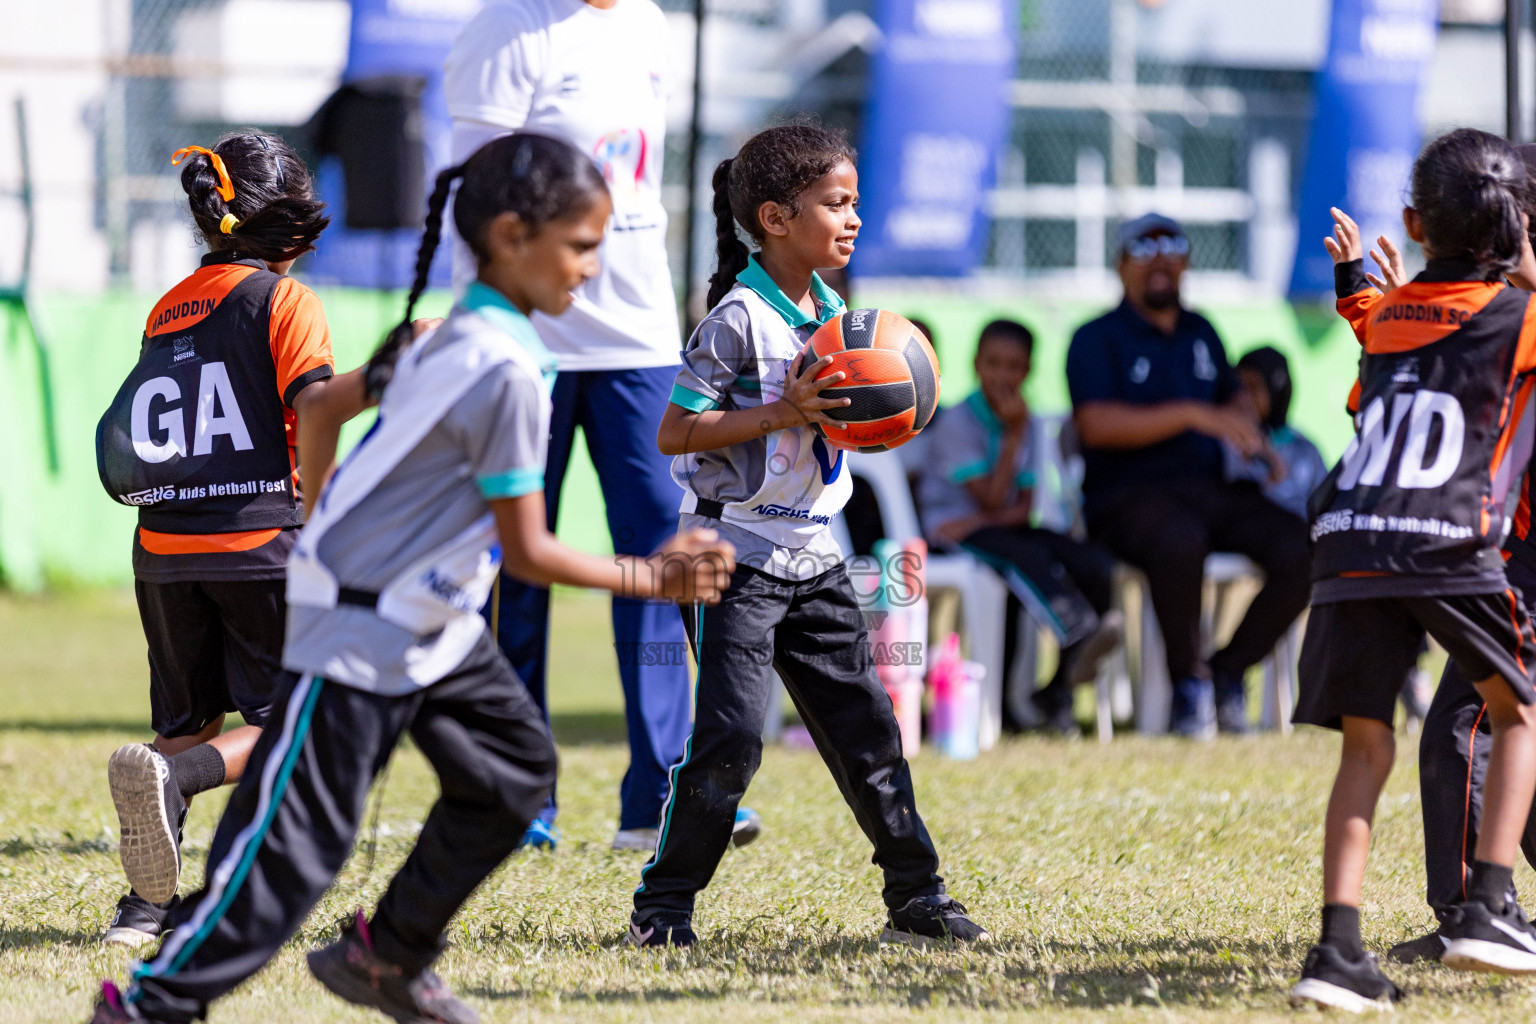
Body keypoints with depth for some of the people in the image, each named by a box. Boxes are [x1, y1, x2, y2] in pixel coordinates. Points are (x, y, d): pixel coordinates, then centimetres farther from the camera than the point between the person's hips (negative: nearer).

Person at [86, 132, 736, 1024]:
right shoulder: (508, 372, -24)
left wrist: (317, 536, 27)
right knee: (296, 843, -10)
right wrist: (648, 579, -10)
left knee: (516, 767, 16)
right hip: (362, 640, -10)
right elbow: (527, 552, -19)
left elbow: (327, 405, 19)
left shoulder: (451, 335, 6)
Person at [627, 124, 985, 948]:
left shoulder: (833, 314, 10)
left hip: (813, 555, 8)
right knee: (730, 738, -11)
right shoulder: (739, 318, -14)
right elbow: (674, 433, -17)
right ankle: (662, 905, -1)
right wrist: (781, 414, -23)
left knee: (865, 723, 8)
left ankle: (916, 897, 15)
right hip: (737, 556, -7)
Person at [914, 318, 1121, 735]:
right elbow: (991, 499, -12)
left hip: (1002, 527, 6)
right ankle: (1079, 636, -55)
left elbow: (1023, 506, 5)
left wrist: (991, 519, -17)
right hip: (952, 529, -6)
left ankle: (1058, 689, -13)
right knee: (1028, 556, -37)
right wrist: (1014, 435, -13)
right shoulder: (957, 423, -8)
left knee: (1095, 563, -16)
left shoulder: (1021, 422, 12)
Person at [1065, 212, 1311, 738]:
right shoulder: (1096, 339, 1)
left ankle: (1227, 670, -5)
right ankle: (1188, 677, -20)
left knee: (1301, 550, -20)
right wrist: (1193, 415, -21)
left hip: (1211, 490, 6)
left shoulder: (1201, 333, 20)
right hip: (1129, 497, -6)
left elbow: (1233, 397, 34)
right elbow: (1096, 424, -14)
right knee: (1179, 542, -40)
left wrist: (1247, 430, 9)